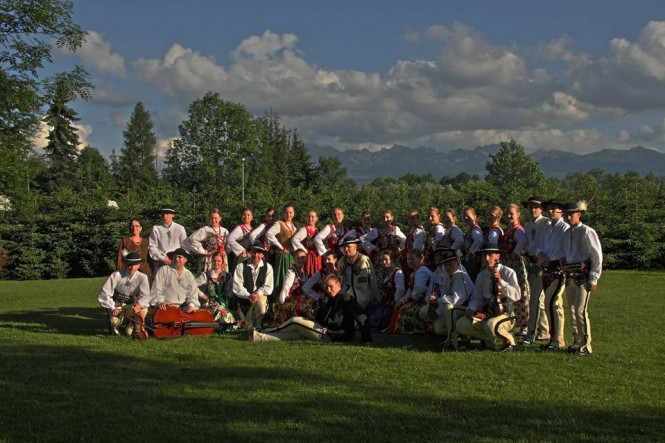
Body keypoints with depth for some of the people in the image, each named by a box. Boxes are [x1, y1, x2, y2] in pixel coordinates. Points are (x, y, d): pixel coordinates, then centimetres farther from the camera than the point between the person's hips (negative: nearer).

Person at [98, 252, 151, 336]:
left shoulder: (142, 277, -10)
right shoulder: (117, 275, -14)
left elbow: (145, 296, -18)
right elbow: (104, 293, -12)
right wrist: (112, 308, -22)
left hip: (131, 306, 1)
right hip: (116, 305, -1)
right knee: (114, 321, -32)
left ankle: (130, 327, 3)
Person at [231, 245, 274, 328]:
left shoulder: (268, 267, -1)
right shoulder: (241, 266, -5)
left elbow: (268, 287, -4)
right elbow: (237, 287, -11)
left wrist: (257, 294, -22)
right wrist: (248, 296, -23)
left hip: (260, 296, 0)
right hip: (243, 298, 0)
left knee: (261, 302, -35)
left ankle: (257, 325, -11)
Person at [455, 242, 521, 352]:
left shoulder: (508, 273, -3)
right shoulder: (482, 276, 10)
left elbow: (516, 296, -15)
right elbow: (476, 298, 15)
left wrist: (500, 281, -24)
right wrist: (471, 310, -7)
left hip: (505, 315, -5)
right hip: (485, 315, 5)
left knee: (490, 325, -39)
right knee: (460, 324, -16)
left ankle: (508, 340, -6)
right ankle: (489, 338, 4)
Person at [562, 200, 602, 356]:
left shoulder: (587, 232, -7)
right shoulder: (566, 233, 16)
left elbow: (597, 256, -9)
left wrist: (593, 279, -11)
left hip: (583, 276, -7)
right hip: (569, 276, 8)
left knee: (580, 310, -12)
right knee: (572, 311, 10)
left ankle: (586, 346, -6)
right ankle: (577, 342, 20)